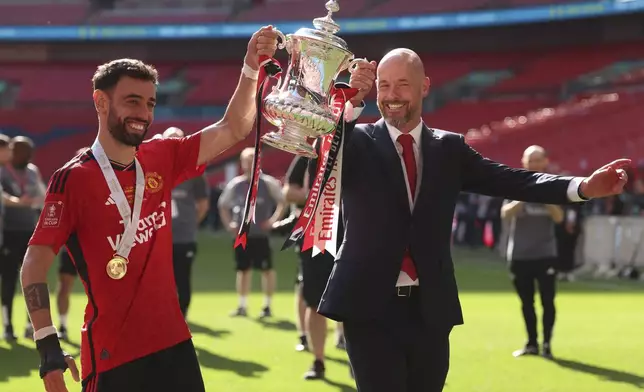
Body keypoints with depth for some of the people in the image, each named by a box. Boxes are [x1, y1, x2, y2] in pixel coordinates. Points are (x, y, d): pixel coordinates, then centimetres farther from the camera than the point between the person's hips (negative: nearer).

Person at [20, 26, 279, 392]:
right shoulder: (73, 179, -9)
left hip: (174, 342, 6)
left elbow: (234, 129, 8)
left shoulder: (162, 159, 7)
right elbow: (35, 264, -11)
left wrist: (252, 68, -6)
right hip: (111, 355, -6)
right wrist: (48, 346, -20)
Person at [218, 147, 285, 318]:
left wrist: (274, 220, -12)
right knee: (243, 270, 9)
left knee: (267, 269, -3)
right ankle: (242, 306, 16)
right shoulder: (235, 184, 6)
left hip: (261, 235, -4)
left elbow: (283, 201, -4)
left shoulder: (268, 183, -5)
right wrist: (228, 224, 7)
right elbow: (223, 205, 18)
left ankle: (267, 306, 5)